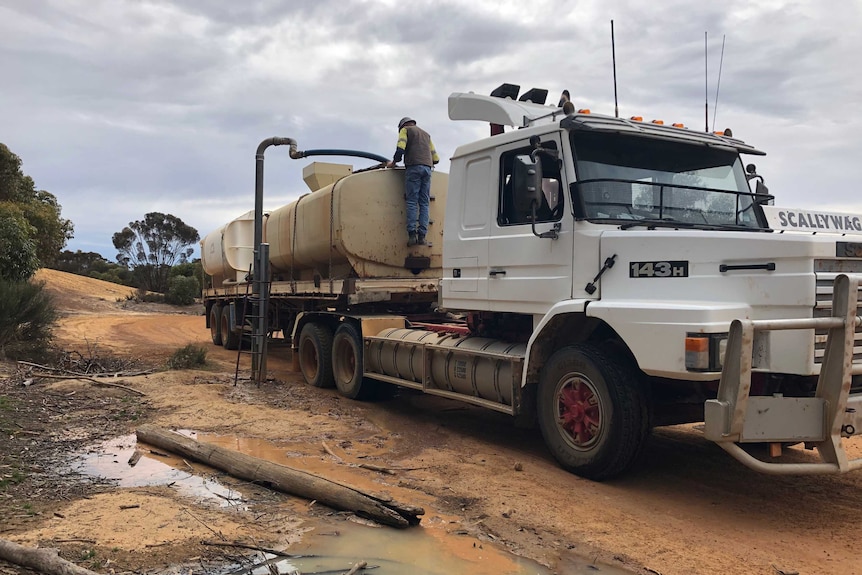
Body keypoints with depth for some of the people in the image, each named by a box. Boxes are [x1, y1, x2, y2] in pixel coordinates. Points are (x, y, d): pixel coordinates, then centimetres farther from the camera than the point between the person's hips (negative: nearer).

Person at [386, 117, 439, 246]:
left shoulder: (405, 130, 14)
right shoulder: (426, 134, 31)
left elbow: (400, 148, -5)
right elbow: (436, 158, 24)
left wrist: (394, 162, 9)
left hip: (413, 167, -4)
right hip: (427, 168, 5)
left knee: (412, 202, -8)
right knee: (424, 203, 1)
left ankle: (412, 234, -17)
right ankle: (422, 235, -8)